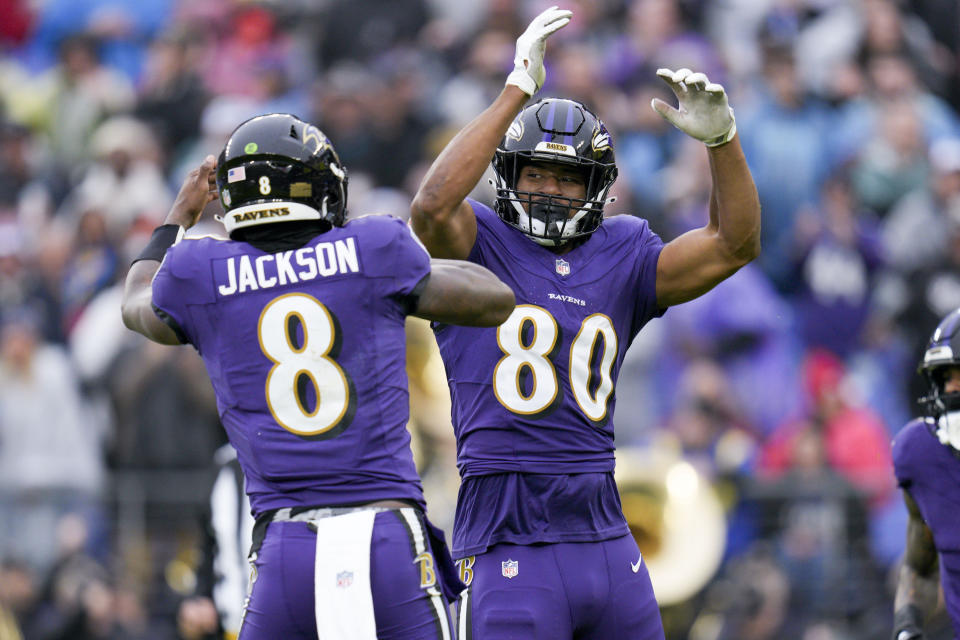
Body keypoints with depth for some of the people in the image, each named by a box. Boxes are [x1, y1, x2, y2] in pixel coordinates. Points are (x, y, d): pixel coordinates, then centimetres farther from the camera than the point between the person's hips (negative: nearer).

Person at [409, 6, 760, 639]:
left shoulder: (620, 258, 14)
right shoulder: (480, 245, 1)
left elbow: (734, 244, 10)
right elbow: (434, 206, -20)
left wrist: (721, 140, -6)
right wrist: (518, 91, -19)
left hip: (605, 535, 5)